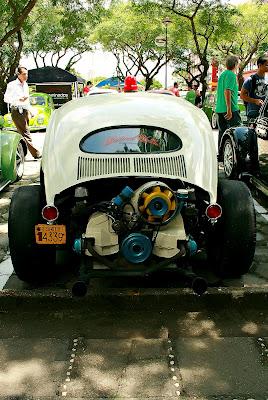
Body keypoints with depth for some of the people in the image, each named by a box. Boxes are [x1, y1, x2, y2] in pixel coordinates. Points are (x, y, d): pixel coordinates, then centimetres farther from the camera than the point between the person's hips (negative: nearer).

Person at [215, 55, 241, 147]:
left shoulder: (222, 74, 17)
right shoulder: (231, 75, -10)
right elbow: (227, 91, -20)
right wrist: (229, 109, -23)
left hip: (219, 108, 9)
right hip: (231, 109, -9)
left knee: (222, 132, 10)